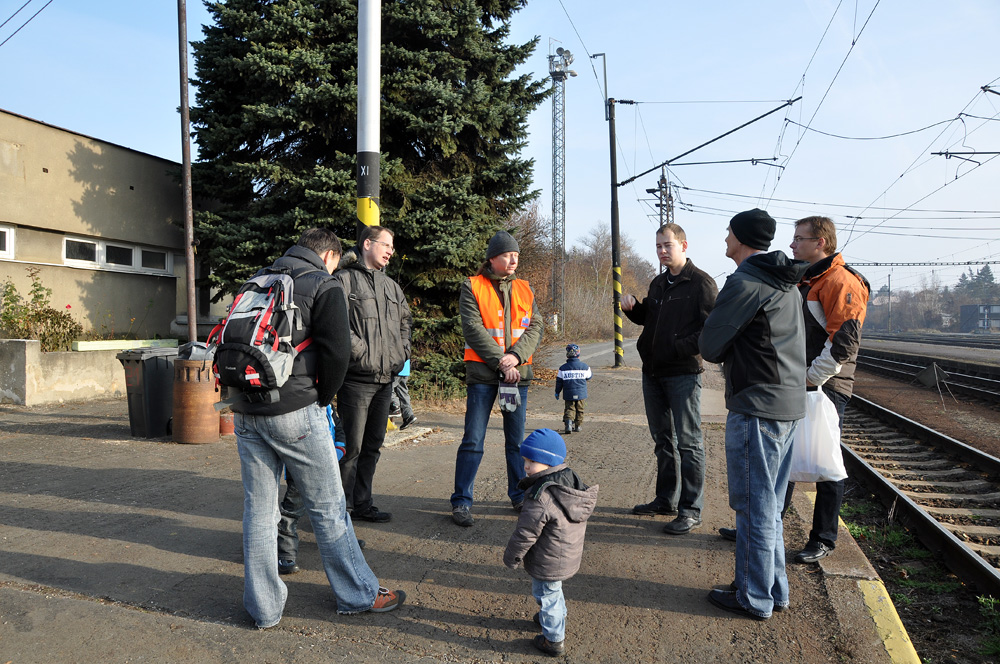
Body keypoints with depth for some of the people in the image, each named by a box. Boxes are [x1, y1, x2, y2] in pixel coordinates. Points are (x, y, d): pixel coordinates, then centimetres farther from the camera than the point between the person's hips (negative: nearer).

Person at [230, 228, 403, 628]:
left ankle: (263, 608, 20)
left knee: (258, 509, 12)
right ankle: (358, 595, 19)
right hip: (294, 413, -6)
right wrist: (322, 397, 3)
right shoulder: (323, 285, -3)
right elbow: (337, 351, -13)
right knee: (328, 507, 6)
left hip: (245, 412, 6)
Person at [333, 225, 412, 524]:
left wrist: (402, 351, 14)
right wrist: (360, 351, -18)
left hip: (386, 379, 8)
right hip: (357, 378, -8)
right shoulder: (345, 280, -5)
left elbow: (405, 320, 28)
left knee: (373, 445, 14)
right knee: (351, 446, -6)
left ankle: (361, 504, 25)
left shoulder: (391, 286, 18)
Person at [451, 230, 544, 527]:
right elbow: (473, 328, -9)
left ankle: (519, 495, 25)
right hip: (482, 373, -4)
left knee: (516, 440, 12)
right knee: (473, 441, -3)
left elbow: (535, 327, 4)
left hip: (518, 372, 4)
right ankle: (461, 501, 6)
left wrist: (516, 356, -12)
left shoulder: (525, 290, 12)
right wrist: (500, 362, -15)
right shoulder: (472, 287, 0)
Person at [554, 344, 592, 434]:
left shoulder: (563, 368, -3)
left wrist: (557, 392, 13)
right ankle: (578, 426, 21)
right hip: (581, 393, 0)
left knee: (569, 409, 5)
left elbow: (559, 381, 2)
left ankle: (568, 422, -20)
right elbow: (589, 376, 9)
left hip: (568, 394, 0)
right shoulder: (584, 366, -6)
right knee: (580, 410, 14)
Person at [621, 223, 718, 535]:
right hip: (653, 372, 8)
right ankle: (666, 499, 28)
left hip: (683, 374, -8)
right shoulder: (658, 283, 16)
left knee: (688, 442, -3)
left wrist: (679, 348, -23)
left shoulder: (701, 283, -8)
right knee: (662, 439, 16)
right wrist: (632, 307, 6)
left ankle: (691, 510, 5)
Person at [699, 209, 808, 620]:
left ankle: (754, 599, 14)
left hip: (757, 408, -9)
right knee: (769, 506, 18)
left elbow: (709, 346, -13)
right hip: (789, 403, 9)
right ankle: (775, 590, 29)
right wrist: (737, 354, 10)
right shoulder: (786, 283, 14)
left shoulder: (745, 282, -16)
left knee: (754, 506, 2)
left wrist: (724, 354, 6)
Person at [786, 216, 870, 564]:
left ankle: (823, 539, 14)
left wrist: (811, 378, -20)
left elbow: (844, 341, -22)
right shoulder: (805, 282, 17)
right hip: (798, 387, 9)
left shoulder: (841, 282, -14)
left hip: (825, 389, -9)